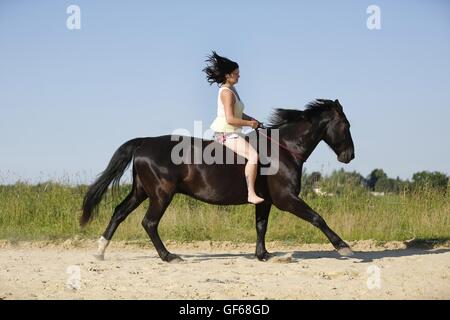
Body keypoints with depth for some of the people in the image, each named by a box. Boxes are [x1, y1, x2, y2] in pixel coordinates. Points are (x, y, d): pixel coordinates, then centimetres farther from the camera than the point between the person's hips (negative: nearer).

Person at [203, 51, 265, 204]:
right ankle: (251, 194, -29)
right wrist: (250, 123, -15)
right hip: (225, 133, -11)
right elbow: (230, 119, -24)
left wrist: (252, 119, 9)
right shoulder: (227, 92, -16)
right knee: (253, 155, -24)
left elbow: (238, 113, 24)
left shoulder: (231, 90, 14)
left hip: (230, 133, 11)